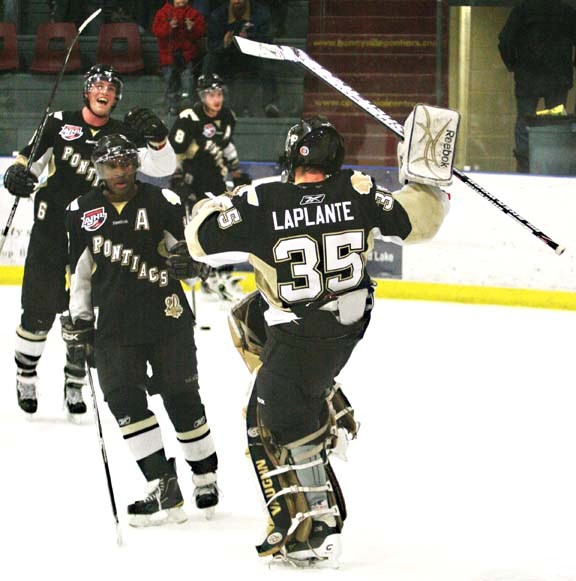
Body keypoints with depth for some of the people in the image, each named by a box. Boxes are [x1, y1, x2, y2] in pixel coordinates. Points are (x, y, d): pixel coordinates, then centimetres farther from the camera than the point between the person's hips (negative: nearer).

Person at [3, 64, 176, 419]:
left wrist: (157, 137, -26)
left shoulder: (123, 133, 2)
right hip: (51, 233, -1)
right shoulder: (61, 123, 2)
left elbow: (163, 167, -6)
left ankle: (75, 385, 17)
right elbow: (31, 156, 11)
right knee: (39, 313, 0)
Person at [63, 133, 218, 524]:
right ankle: (164, 489, -12)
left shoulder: (163, 202, -1)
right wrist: (79, 320, 11)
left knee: (182, 400, 1)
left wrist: (190, 260, -15)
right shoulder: (82, 212, 6)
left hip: (167, 319, -2)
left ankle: (205, 476, 22)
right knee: (124, 400, -12)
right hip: (114, 326, 2)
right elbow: (79, 271, 15)